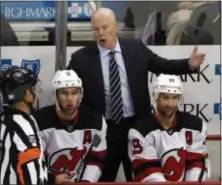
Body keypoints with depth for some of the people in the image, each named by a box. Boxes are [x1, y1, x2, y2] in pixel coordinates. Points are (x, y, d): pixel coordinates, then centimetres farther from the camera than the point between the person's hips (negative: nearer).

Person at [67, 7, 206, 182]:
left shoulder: (136, 48, 0)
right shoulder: (81, 58, -6)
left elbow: (162, 65, 8)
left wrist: (190, 64, -6)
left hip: (136, 125, 2)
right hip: (101, 129, -2)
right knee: (102, 179, 12)